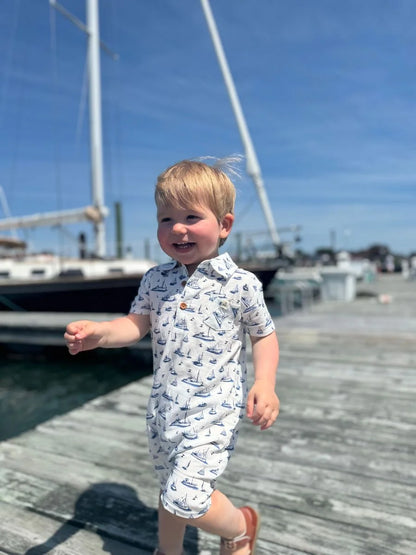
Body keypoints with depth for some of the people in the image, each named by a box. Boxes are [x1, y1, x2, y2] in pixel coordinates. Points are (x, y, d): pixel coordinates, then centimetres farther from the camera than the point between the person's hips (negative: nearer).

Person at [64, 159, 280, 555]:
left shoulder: (241, 284, -12)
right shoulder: (155, 281, -2)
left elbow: (264, 335, -2)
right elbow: (136, 323, 2)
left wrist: (265, 382, -16)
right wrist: (99, 332, -17)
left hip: (213, 409, -4)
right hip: (164, 406, 5)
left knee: (186, 496, -11)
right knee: (171, 490, 23)